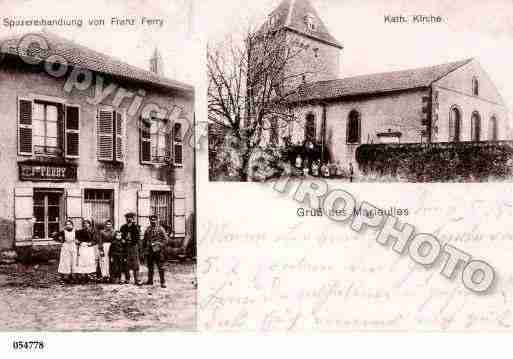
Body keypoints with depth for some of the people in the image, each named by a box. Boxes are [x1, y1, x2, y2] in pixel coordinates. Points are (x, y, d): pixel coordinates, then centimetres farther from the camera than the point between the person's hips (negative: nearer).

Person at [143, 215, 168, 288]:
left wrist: (160, 245, -14)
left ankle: (162, 282, -2)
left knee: (160, 267, -4)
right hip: (149, 251, 5)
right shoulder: (148, 229, 13)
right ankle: (150, 281, 22)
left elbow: (165, 239, -4)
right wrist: (144, 249, 13)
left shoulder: (160, 228, -1)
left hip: (158, 250, -5)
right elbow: (144, 240, 19)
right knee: (150, 267, 12)